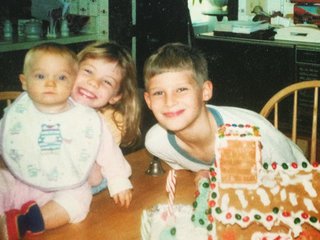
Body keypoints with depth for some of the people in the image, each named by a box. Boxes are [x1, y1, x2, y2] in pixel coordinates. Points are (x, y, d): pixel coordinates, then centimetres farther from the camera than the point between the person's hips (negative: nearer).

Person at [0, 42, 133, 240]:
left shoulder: (88, 119, -11)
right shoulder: (17, 114, -5)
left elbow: (108, 151, -1)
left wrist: (118, 182, 3)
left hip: (67, 188, -2)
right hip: (19, 181, 2)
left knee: (78, 201, -28)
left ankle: (23, 223, -31)